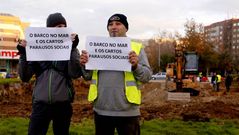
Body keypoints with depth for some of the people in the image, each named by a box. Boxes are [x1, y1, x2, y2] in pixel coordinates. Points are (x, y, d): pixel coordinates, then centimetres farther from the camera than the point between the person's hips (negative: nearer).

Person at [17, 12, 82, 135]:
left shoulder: (70, 48, 2)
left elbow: (75, 74, -12)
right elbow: (25, 77, 3)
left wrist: (73, 49, -19)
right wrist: (23, 54, -9)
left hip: (63, 104, 0)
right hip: (40, 103, 0)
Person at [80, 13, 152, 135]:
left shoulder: (136, 48, 4)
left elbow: (147, 76, -2)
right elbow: (88, 76, 10)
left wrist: (136, 66, -20)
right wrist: (84, 65, -9)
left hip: (127, 111, -2)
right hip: (101, 110, 3)